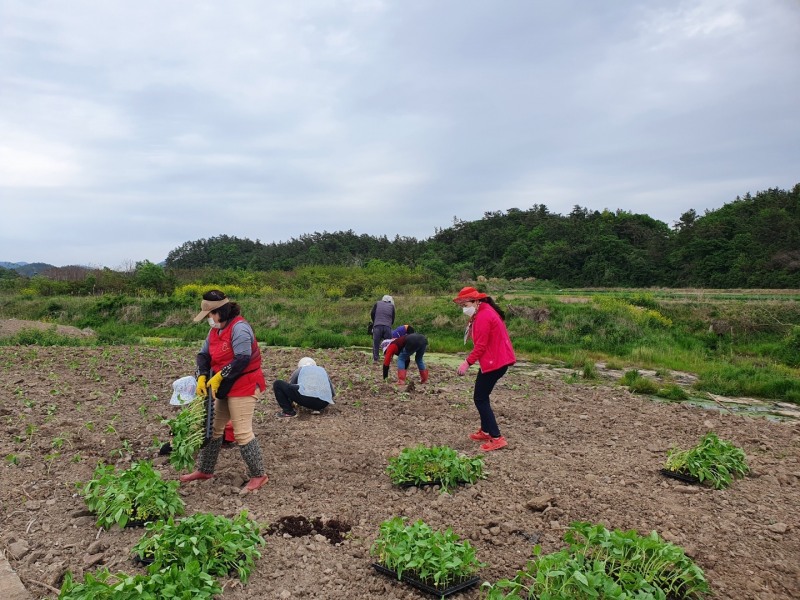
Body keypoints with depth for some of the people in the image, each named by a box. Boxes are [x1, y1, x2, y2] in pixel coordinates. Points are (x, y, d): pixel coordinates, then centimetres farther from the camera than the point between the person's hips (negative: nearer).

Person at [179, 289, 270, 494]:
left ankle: (258, 475, 4)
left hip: (244, 387, -10)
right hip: (225, 388, 10)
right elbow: (204, 354, 9)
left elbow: (243, 359, -28)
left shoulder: (239, 328, -20)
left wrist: (218, 377, -21)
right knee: (213, 427, 16)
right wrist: (202, 377, -8)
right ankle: (204, 470, 32)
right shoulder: (215, 330, 11)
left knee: (242, 432, -8)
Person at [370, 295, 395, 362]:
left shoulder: (377, 304, 17)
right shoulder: (391, 306, 17)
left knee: (376, 343, 4)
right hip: (387, 327, 0)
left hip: (377, 326, 0)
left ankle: (375, 359, 2)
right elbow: (393, 318, 14)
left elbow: (372, 313, 8)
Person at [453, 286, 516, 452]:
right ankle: (486, 431, 30)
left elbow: (481, 345, -22)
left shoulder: (483, 317, -20)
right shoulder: (486, 311, 12)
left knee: (480, 399, -4)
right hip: (497, 359, 10)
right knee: (482, 396, 19)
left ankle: (497, 438, -3)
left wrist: (468, 363, -17)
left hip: (494, 363, -10)